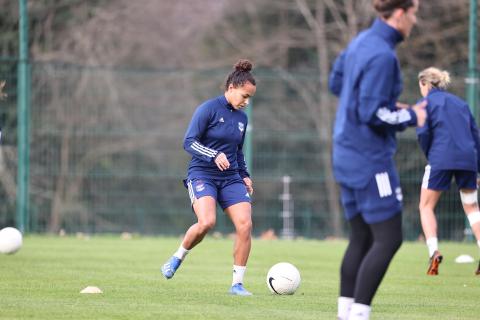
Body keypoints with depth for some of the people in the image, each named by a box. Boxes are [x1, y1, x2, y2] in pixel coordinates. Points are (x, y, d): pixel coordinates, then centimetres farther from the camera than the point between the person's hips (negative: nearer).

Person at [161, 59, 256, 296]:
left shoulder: (242, 118, 13)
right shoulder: (208, 109, -7)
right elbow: (189, 142, -13)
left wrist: (244, 175, 13)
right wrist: (214, 156, -26)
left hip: (230, 178, 6)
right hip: (202, 175, -6)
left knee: (245, 225, -13)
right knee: (207, 222, -28)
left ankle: (237, 284, -3)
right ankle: (178, 257, 1)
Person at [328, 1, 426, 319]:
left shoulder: (361, 41, 8)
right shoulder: (382, 55, -20)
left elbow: (336, 83, 21)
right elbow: (373, 114, -22)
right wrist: (411, 117, -7)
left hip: (348, 155, 9)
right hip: (370, 160, -9)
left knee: (361, 239, 13)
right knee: (389, 239, -5)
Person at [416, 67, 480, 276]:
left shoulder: (426, 102, 5)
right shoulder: (460, 103, 20)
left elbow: (423, 133, -7)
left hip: (441, 158, -4)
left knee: (426, 206, 6)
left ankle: (434, 252, -13)